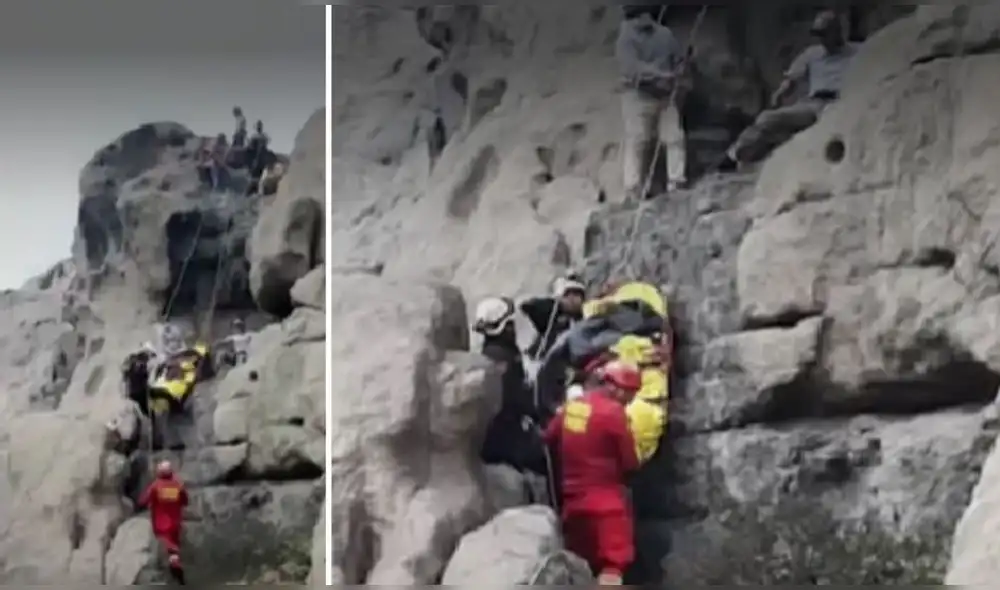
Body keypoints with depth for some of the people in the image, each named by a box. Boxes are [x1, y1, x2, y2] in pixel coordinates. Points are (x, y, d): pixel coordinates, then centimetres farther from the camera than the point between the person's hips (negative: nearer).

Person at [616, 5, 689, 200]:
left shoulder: (665, 34, 8)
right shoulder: (627, 37, -9)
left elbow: (679, 59, 15)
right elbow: (631, 65, -23)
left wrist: (676, 79, -4)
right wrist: (658, 75, -33)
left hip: (666, 96, 5)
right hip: (638, 96, -5)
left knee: (675, 137, -1)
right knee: (636, 142, -6)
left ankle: (676, 182, 5)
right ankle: (633, 189, -4)